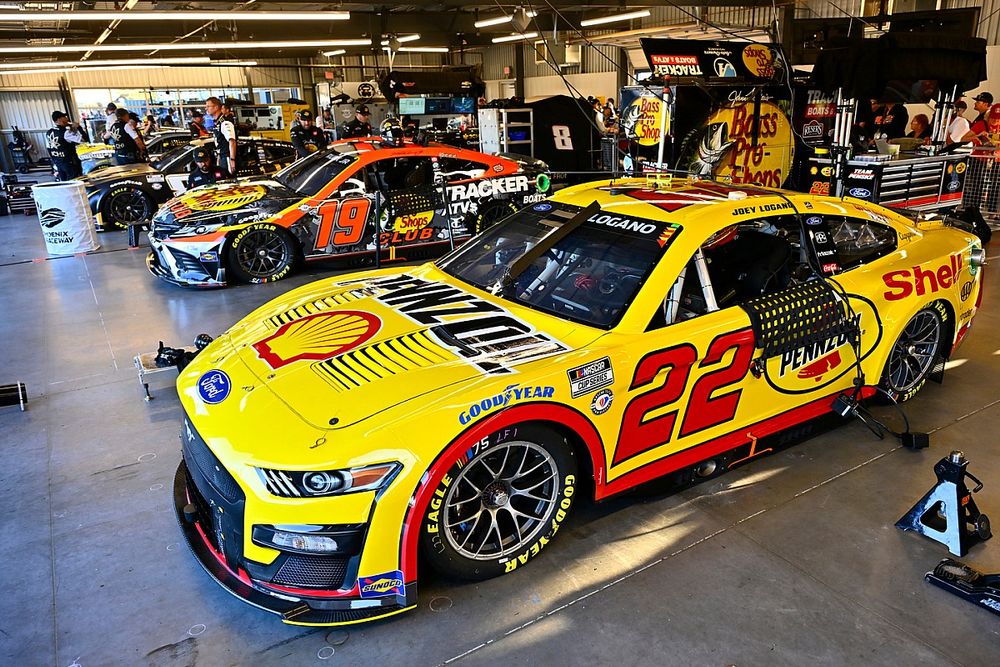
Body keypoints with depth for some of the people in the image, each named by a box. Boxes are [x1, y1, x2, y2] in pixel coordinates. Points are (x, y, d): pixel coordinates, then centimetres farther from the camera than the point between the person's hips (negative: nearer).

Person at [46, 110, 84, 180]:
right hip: (69, 162, -8)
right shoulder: (66, 132, -18)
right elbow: (82, 139, -21)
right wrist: (78, 127, -6)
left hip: (57, 162, 8)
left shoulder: (48, 133, 6)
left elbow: (49, 148, 11)